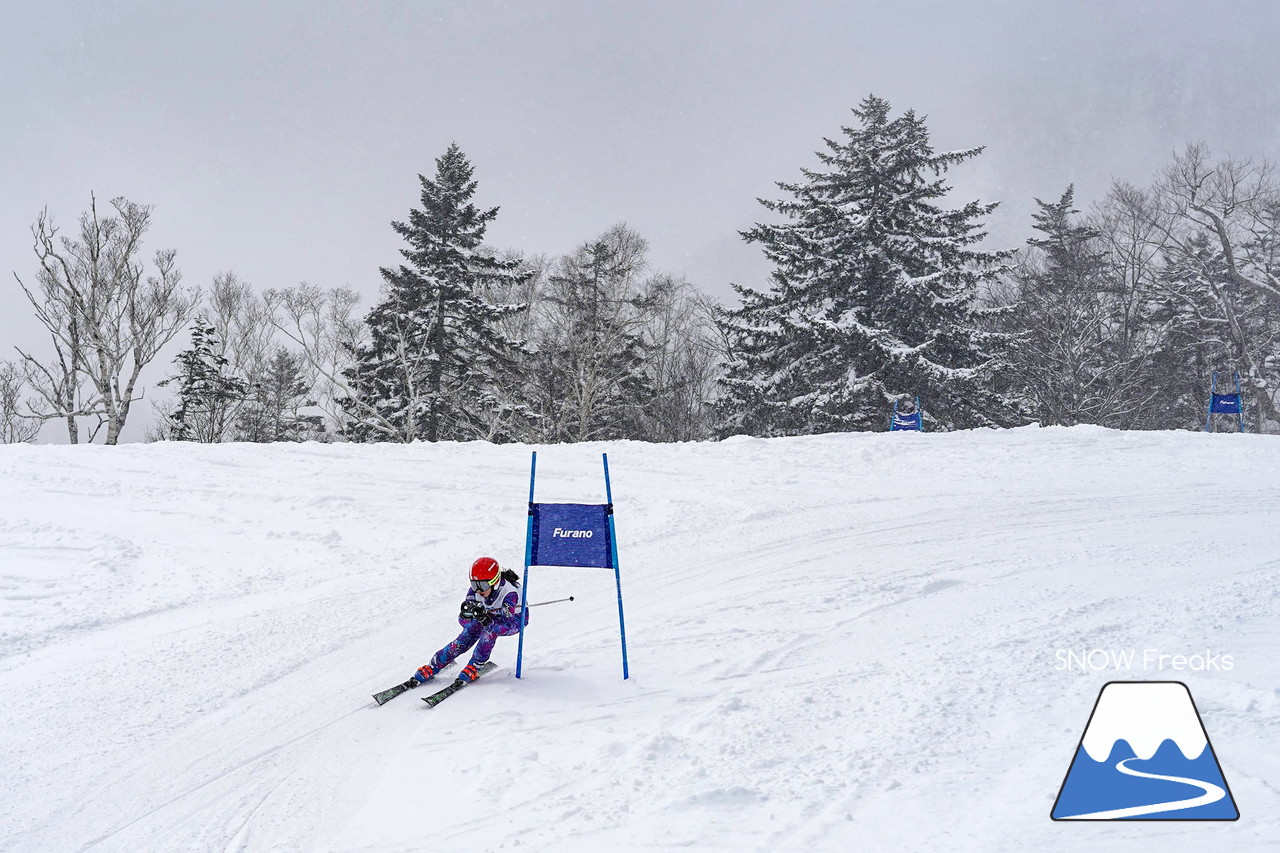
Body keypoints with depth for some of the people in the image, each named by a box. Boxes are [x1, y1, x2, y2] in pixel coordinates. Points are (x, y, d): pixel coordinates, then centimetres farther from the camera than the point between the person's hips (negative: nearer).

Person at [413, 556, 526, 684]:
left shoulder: (510, 592, -38)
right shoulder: (475, 590, -23)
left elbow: (505, 624, -45)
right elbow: (463, 621, -23)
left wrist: (484, 617, -62)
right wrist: (466, 613, -47)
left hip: (515, 619, -4)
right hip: (491, 616, 4)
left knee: (491, 629, -35)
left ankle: (474, 668, -21)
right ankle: (433, 666, -9)